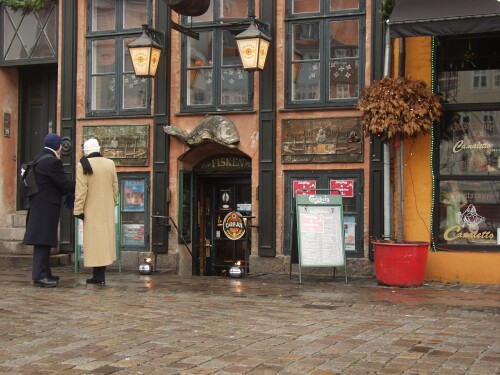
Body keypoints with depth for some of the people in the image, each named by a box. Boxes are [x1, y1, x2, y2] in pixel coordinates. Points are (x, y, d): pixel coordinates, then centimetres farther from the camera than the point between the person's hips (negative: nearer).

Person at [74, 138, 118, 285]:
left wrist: (78, 210, -8)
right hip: (107, 210, 4)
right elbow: (115, 187, 9)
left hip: (91, 210, -4)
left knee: (94, 240, 1)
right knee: (105, 238, 10)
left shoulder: (83, 165, -10)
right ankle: (99, 275, 13)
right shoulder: (110, 163, 3)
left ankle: (98, 275, 0)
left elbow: (81, 190, -13)